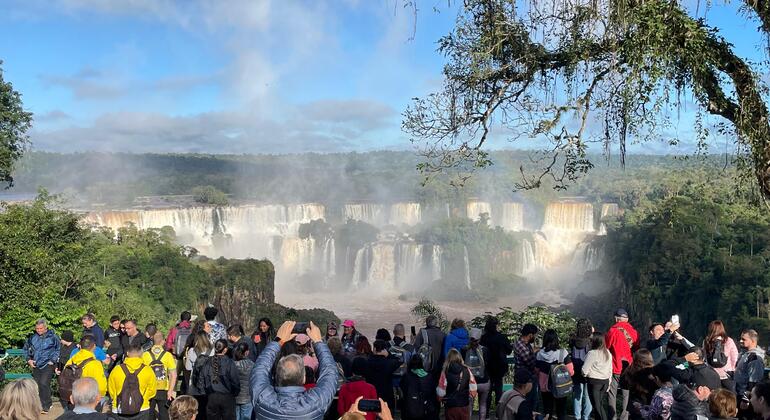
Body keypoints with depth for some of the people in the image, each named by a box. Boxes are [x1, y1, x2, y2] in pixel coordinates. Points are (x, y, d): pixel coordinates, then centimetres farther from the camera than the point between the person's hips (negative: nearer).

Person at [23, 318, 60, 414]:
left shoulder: (52, 337, -8)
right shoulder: (33, 337, 5)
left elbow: (59, 349, -1)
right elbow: (26, 348, 21)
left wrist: (53, 360, -6)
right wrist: (29, 359, 11)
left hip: (48, 365, -5)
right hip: (36, 365, 5)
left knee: (44, 383, -16)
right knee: (37, 384, 10)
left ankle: (46, 405, -5)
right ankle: (39, 404, 25)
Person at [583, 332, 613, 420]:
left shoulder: (592, 353, -17)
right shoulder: (608, 353, 4)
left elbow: (584, 370, -14)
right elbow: (610, 370, 12)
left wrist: (585, 374, 7)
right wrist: (608, 383, 20)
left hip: (594, 381, -6)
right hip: (605, 381, 6)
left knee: (597, 406, 4)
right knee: (601, 404, 17)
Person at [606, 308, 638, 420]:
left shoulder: (613, 331, -13)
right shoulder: (634, 332, -1)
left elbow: (605, 347, -6)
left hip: (615, 368, -3)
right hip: (629, 368, 4)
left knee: (612, 394, 6)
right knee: (627, 394, 11)